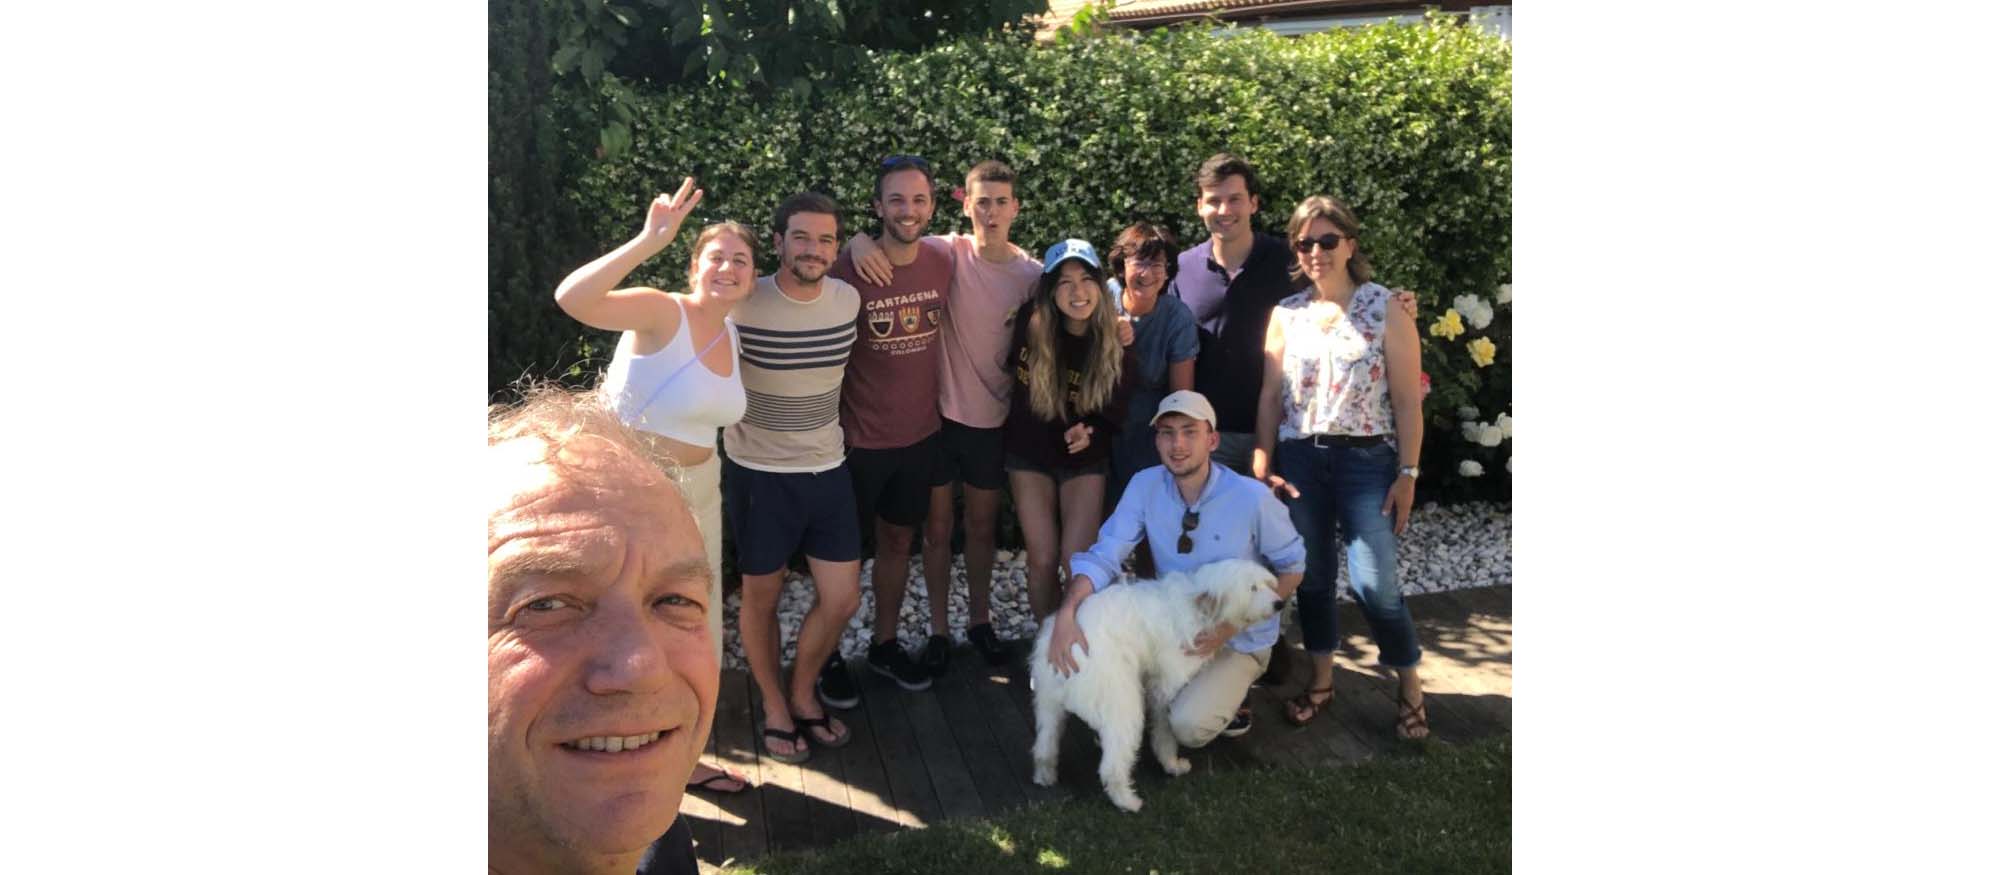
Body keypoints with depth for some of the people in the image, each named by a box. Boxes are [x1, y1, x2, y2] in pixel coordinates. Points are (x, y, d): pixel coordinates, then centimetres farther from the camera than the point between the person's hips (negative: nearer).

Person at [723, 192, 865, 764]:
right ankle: (775, 708, 33)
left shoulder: (848, 300, -3)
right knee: (762, 596, 11)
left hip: (828, 469, 4)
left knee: (842, 600, 6)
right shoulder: (741, 304, -17)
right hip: (758, 474, -4)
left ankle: (804, 695, 32)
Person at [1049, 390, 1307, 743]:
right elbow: (1103, 556, -18)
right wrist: (1066, 614, -37)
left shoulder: (1252, 498, -22)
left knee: (1188, 726, -26)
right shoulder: (1145, 486, -13)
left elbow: (1292, 568, -9)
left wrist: (1235, 623, -22)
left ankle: (1225, 697, 9)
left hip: (1239, 640, -4)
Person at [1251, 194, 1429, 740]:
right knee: (1311, 577, 10)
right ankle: (1321, 682, 28)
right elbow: (1270, 396, 6)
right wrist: (1262, 467, 0)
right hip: (1299, 460, 3)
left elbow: (1408, 401, -3)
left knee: (1374, 585, -7)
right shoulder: (1286, 315, 6)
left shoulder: (1386, 309, -3)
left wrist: (1407, 474, -7)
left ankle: (1410, 689, 16)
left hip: (1367, 460, -3)